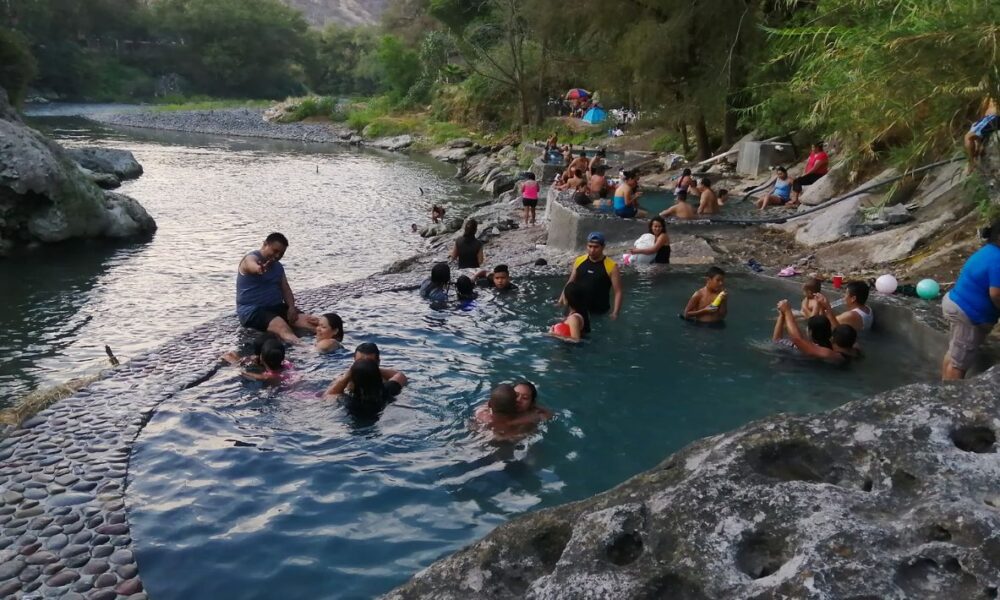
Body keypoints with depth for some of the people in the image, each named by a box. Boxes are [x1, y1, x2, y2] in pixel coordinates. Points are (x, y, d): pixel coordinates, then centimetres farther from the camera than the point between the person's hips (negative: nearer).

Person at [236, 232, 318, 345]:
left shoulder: (278, 266, 13)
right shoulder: (251, 258, -12)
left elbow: (286, 289, 10)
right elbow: (252, 265, -37)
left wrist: (291, 307, -11)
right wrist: (259, 269, -63)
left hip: (276, 307, 7)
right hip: (252, 310, -7)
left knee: (307, 320, -18)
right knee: (281, 326, -36)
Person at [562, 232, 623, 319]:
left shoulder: (611, 267, -11)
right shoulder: (579, 261, 0)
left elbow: (618, 292, -10)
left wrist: (615, 313, -19)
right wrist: (561, 300, 4)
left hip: (599, 312, -3)